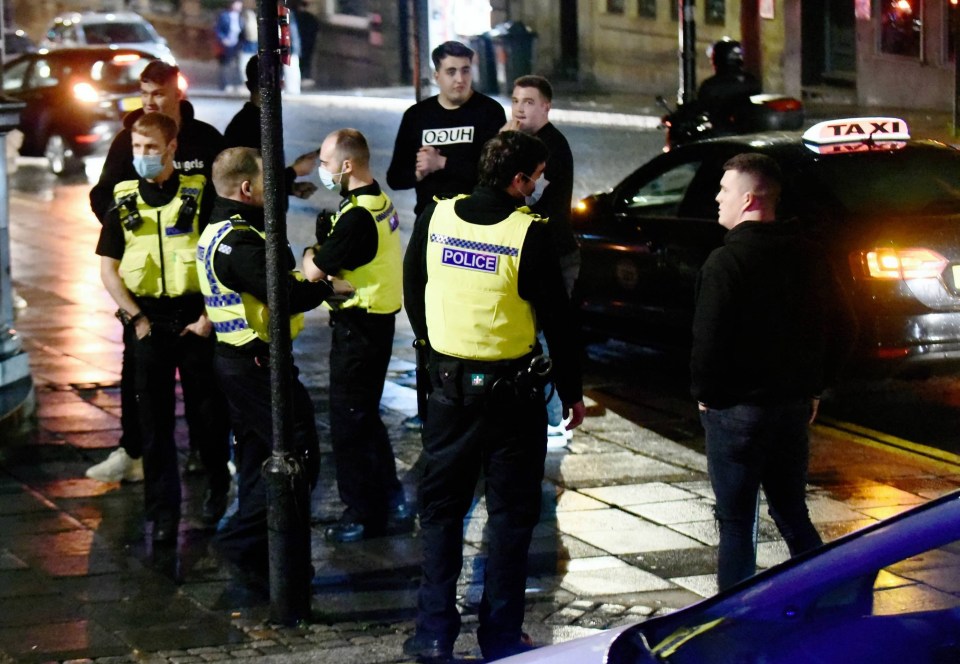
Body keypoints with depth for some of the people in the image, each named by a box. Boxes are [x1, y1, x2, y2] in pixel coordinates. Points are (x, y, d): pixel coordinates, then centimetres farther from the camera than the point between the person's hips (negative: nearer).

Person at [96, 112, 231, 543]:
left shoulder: (199, 196, -1)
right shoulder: (124, 204, 5)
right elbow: (107, 269, 6)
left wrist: (209, 317, -8)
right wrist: (136, 318, -4)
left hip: (194, 320, -2)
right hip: (148, 323, 2)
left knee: (209, 411, 5)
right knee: (154, 419, 3)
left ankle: (218, 491, 25)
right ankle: (163, 512, 8)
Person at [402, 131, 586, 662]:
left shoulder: (435, 218, -2)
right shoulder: (529, 235, -15)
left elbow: (412, 293, 11)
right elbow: (556, 320, -8)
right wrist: (572, 392, 4)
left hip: (449, 384, 3)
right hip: (513, 389, -3)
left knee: (441, 506, 12)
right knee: (510, 512, 8)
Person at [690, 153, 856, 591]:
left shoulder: (726, 262, -17)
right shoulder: (807, 255, 6)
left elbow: (709, 340, -21)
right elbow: (842, 328, 12)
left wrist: (704, 393, -4)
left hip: (738, 409, -7)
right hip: (795, 405, 7)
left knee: (735, 523, 2)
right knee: (792, 514, 18)